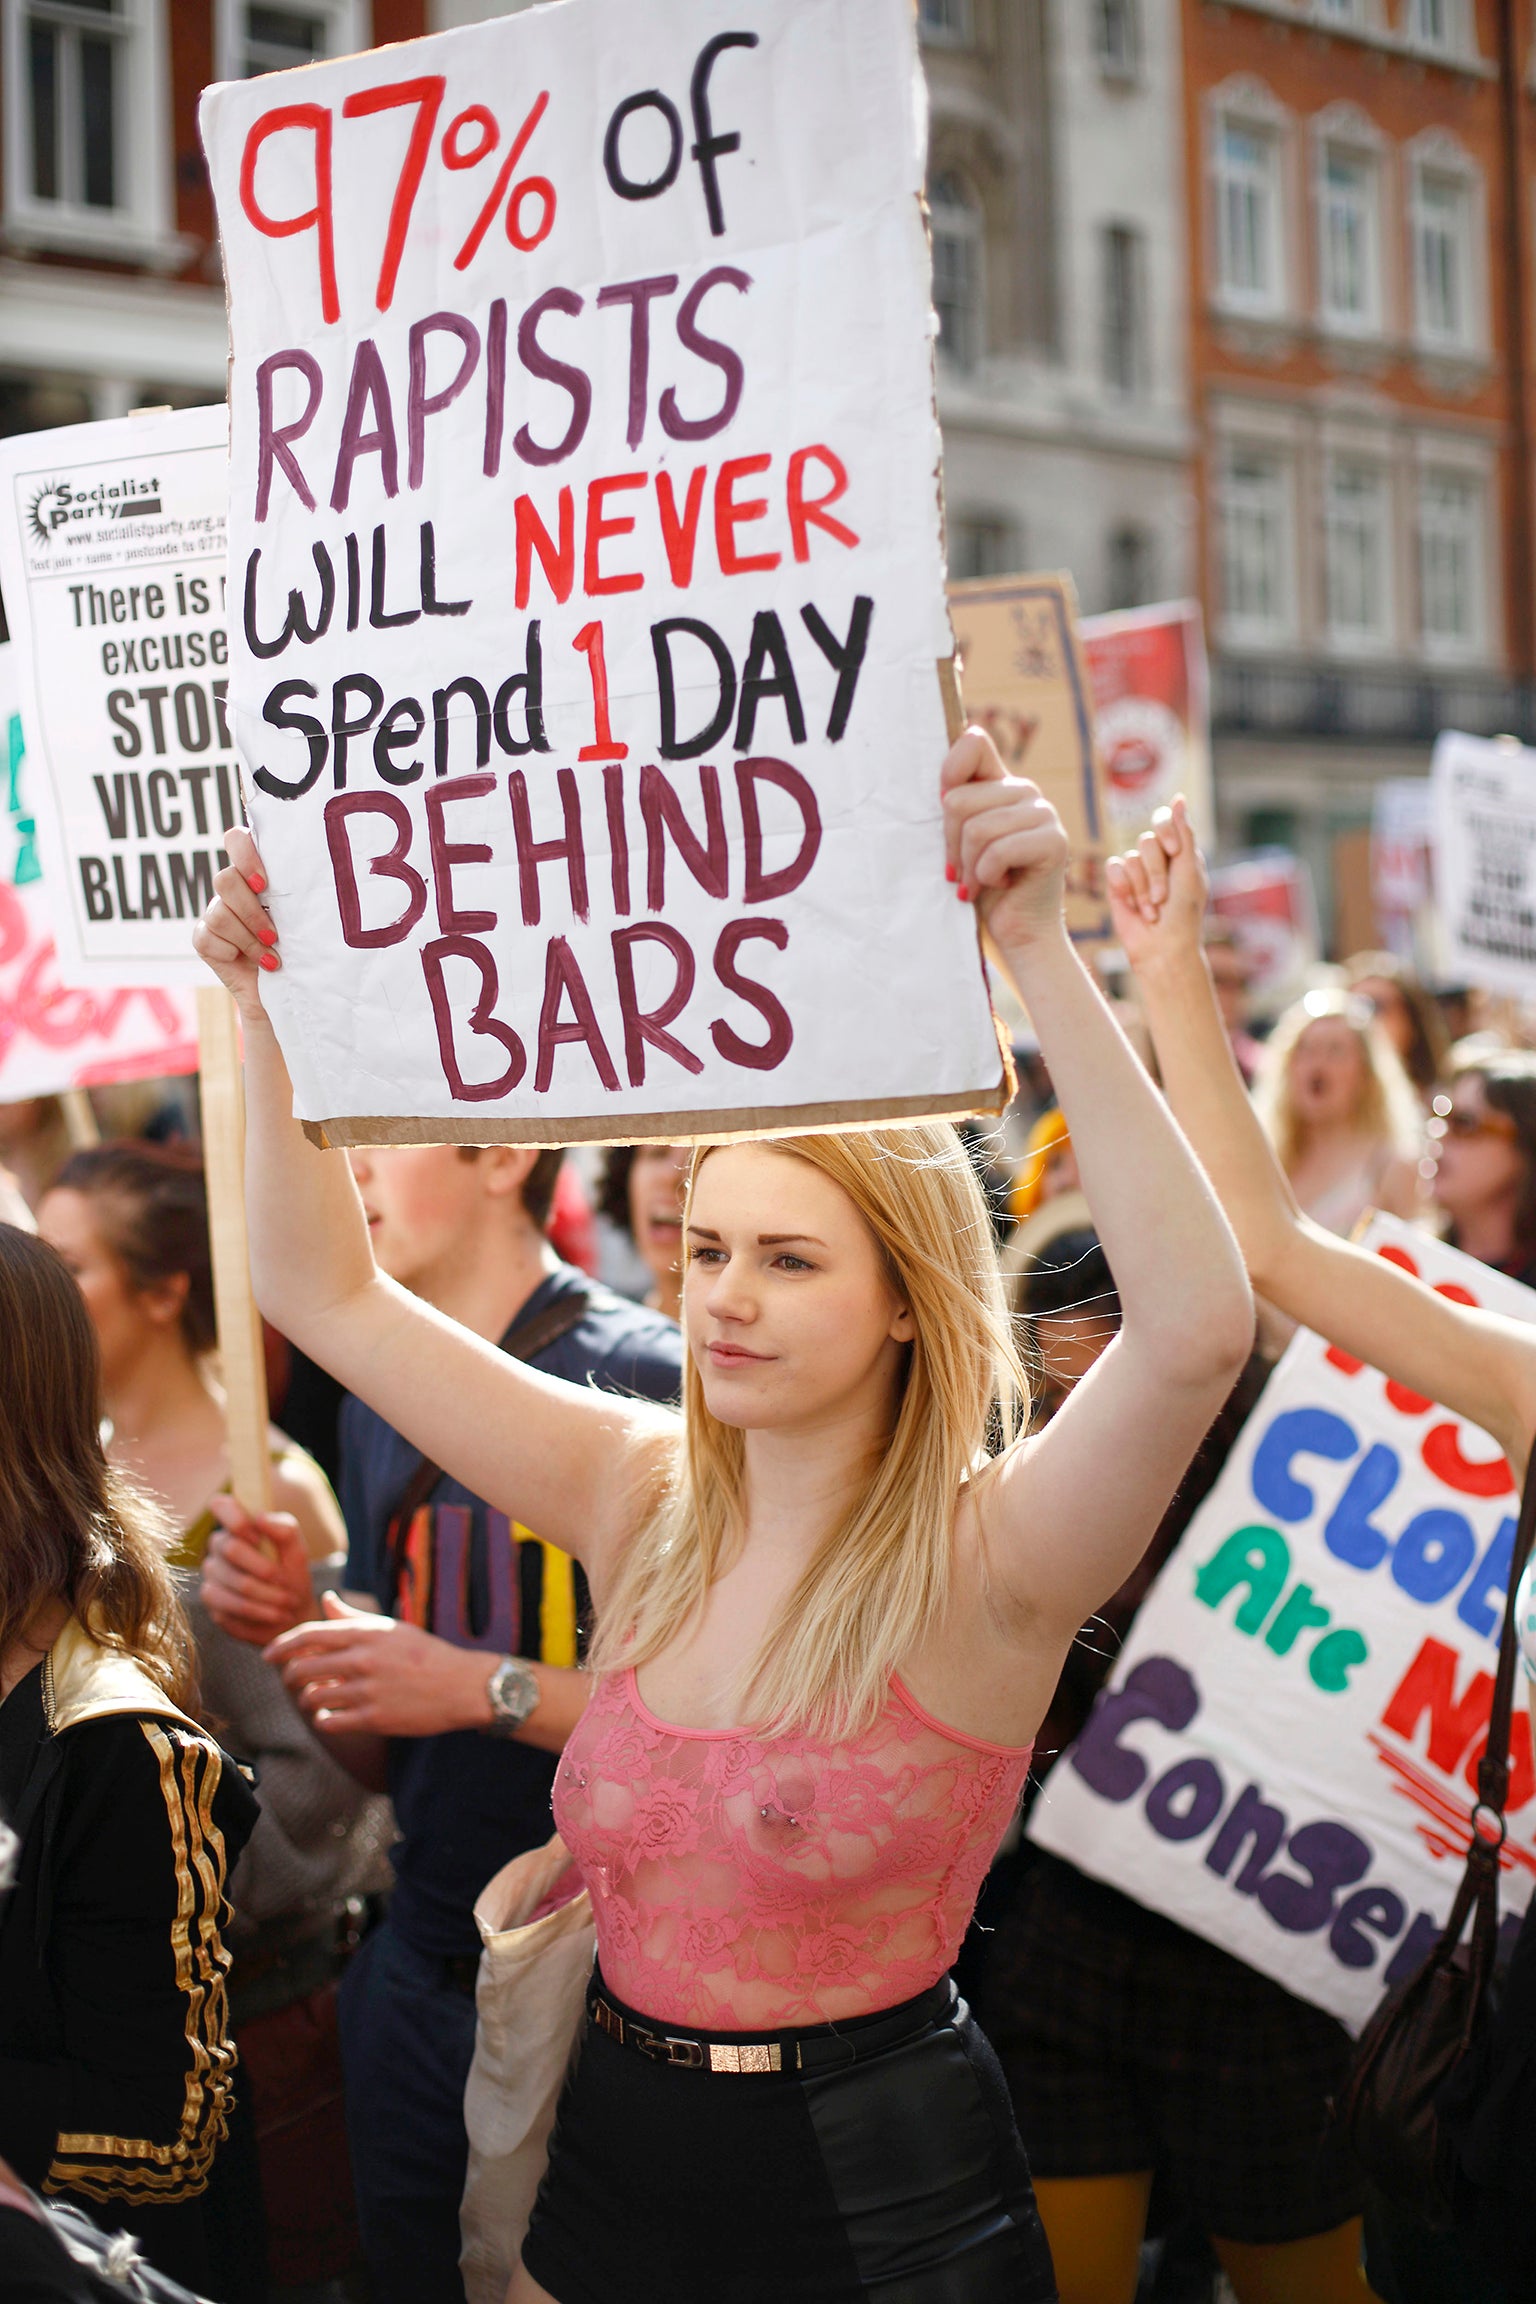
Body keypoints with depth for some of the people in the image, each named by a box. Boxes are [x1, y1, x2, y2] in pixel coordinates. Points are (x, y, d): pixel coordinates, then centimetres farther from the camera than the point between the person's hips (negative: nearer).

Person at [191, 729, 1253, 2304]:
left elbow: (1196, 1327, -36)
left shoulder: (983, 1554, -16)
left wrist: (1037, 951, -38)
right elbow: (325, 1292, 4)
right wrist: (269, 1005, -8)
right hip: (614, 2169, 5)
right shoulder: (642, 1496, 0)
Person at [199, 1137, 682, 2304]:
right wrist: (303, 1630, -5)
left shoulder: (644, 1381, -15)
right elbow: (389, 1758, 13)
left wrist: (483, 1686, -23)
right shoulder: (383, 1399, 9)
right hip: (425, 1977, 7)